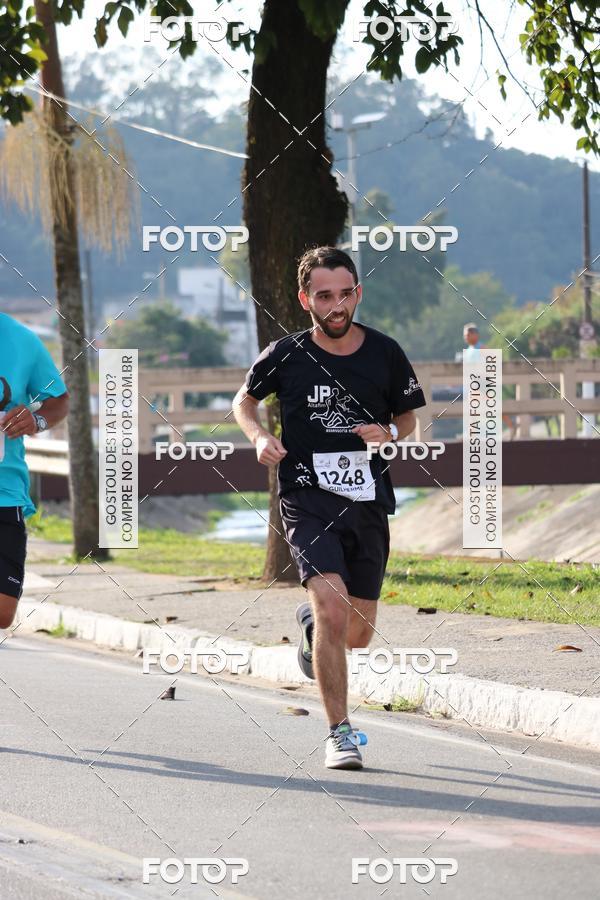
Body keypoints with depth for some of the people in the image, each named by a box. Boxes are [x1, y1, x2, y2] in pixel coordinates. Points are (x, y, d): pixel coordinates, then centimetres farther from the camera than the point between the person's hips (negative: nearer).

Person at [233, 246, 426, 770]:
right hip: (308, 499, -3)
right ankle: (340, 734, -11)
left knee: (358, 634, 10)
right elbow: (244, 401, 14)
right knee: (332, 609, -22)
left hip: (369, 503, 3)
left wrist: (389, 434, -8)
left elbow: (408, 419, 14)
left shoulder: (385, 353, 0)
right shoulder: (286, 356, -4)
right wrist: (259, 436, -6)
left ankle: (311, 625, 48)